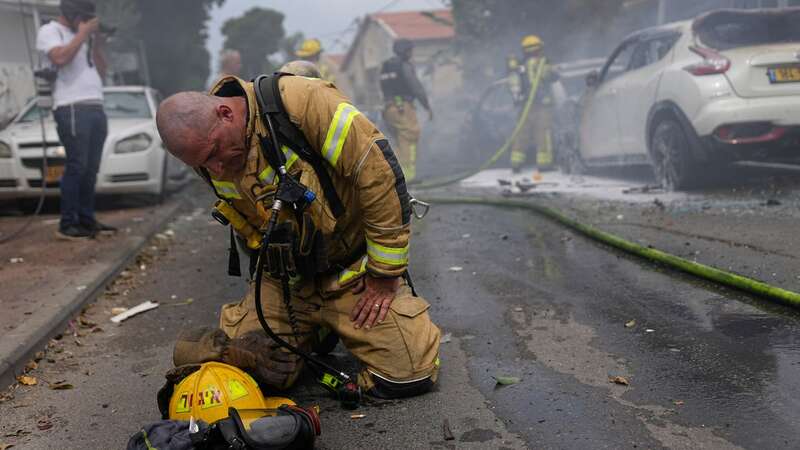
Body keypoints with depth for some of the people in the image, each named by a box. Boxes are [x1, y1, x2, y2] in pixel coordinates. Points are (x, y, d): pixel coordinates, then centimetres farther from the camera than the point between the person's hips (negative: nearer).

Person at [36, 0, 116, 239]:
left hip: (96, 108, 7)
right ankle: (67, 225, -8)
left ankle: (86, 220, 12)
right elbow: (60, 58, -17)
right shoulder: (49, 31, 3)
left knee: (90, 169, 7)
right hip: (72, 109, -7)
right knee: (77, 167, -11)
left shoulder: (84, 37, 24)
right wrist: (83, 33, -7)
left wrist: (97, 44, 10)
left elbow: (101, 72, 22)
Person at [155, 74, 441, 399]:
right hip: (287, 280, 4)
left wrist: (384, 275, -16)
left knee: (410, 376, -13)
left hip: (355, 271, -4)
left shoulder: (300, 102, -24)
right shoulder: (208, 157, -4)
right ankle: (312, 332, 17)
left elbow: (379, 171, -23)